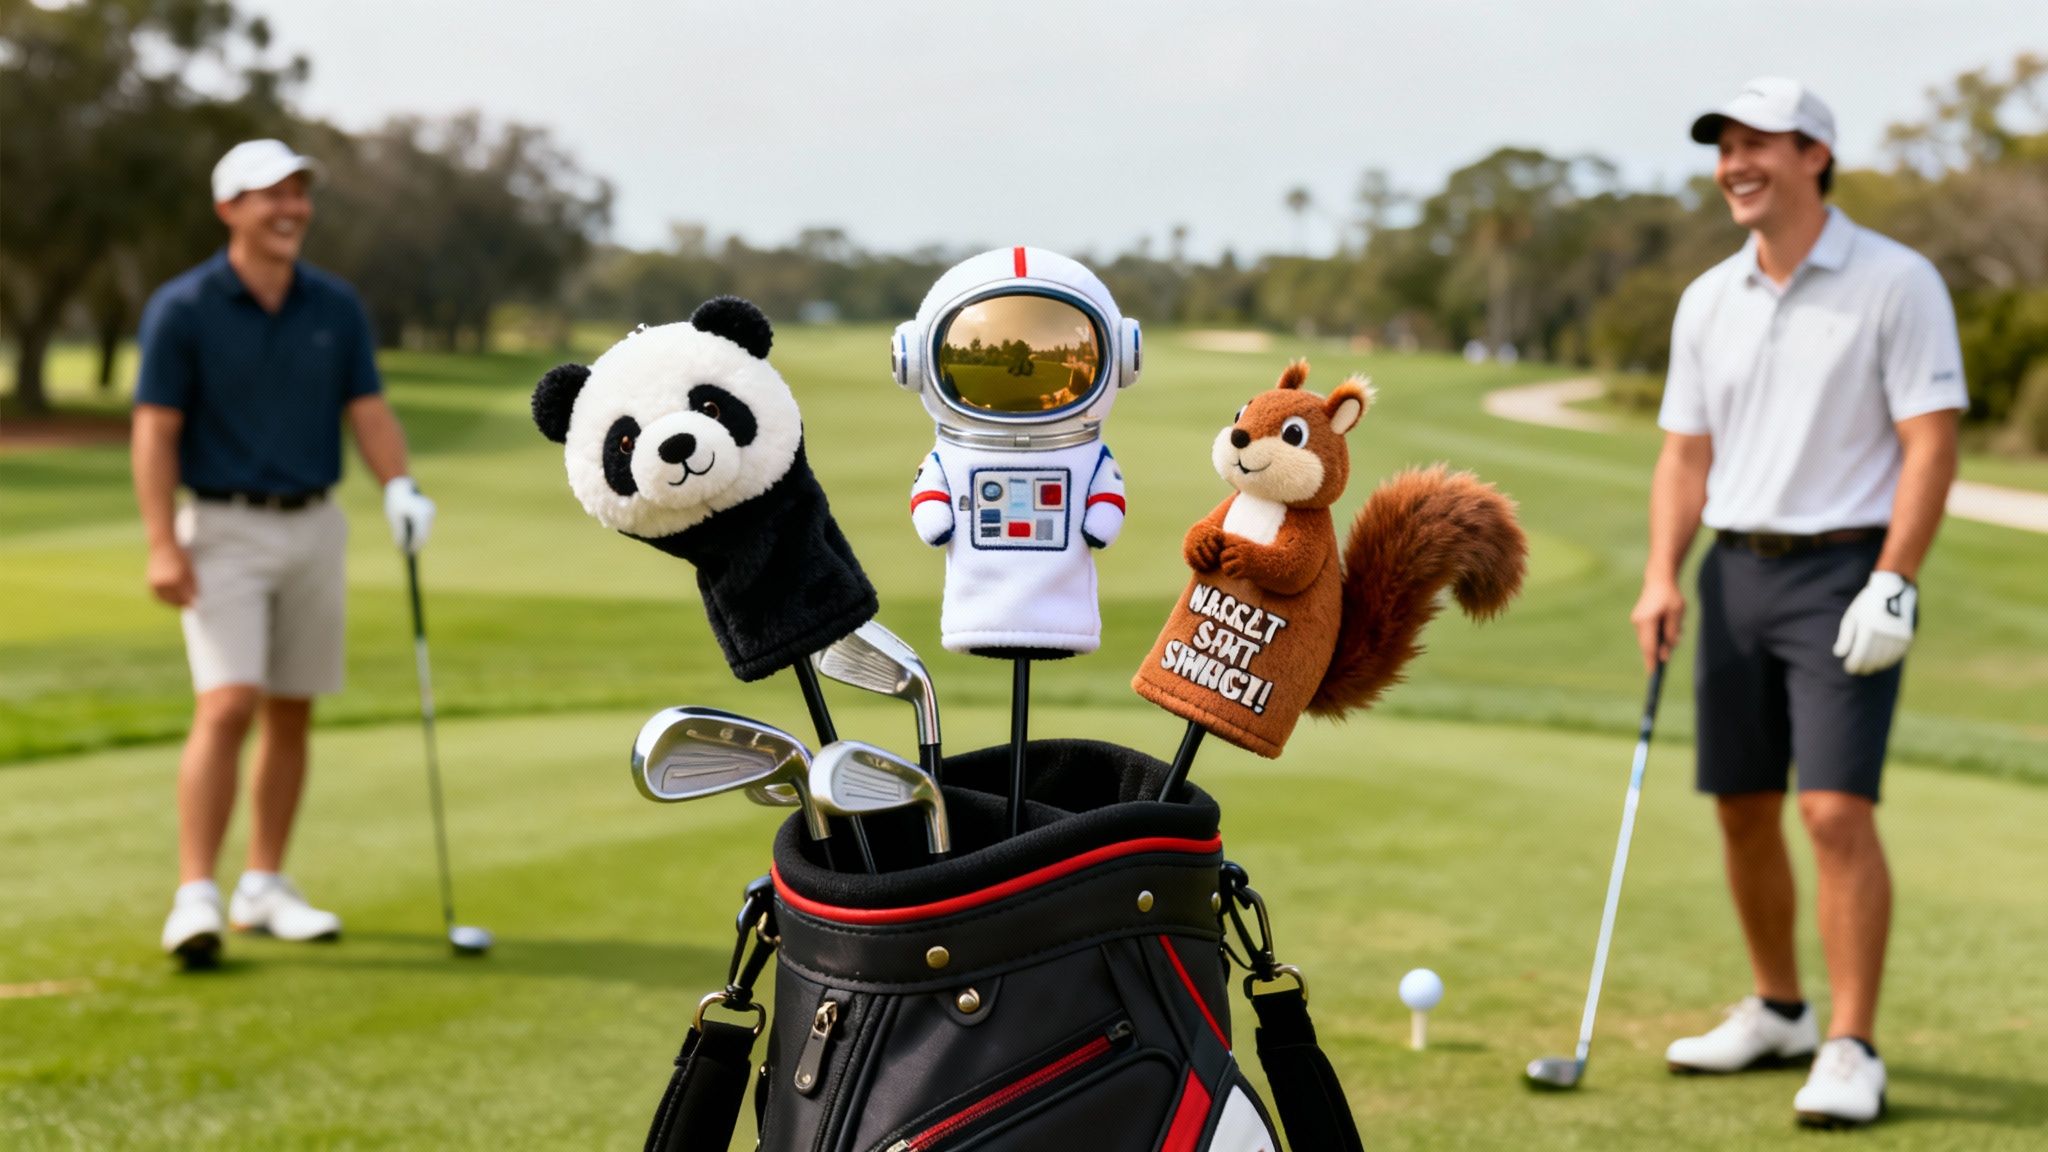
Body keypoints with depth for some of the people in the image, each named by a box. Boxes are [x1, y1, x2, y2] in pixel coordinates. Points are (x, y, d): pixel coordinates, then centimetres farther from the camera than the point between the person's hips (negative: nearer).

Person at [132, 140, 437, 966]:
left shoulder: (336, 307, 5)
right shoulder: (182, 309, -7)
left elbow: (368, 410, 3)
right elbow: (155, 430, -9)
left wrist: (400, 487, -16)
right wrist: (162, 546, -16)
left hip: (313, 527, 5)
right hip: (224, 531, -5)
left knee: (291, 712, 8)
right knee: (227, 706, -16)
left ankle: (263, 889, 19)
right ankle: (196, 898, -15)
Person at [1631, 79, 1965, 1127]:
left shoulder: (1896, 282, -7)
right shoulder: (1707, 301, 10)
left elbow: (1931, 443, -11)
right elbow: (1686, 451, 12)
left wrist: (1892, 585, -19)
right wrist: (1662, 577, 0)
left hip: (1845, 570, -6)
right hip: (1735, 572, 6)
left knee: (1836, 809, -14)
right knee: (1743, 808, 10)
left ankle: (1852, 1053, -8)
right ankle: (1777, 1012, 27)